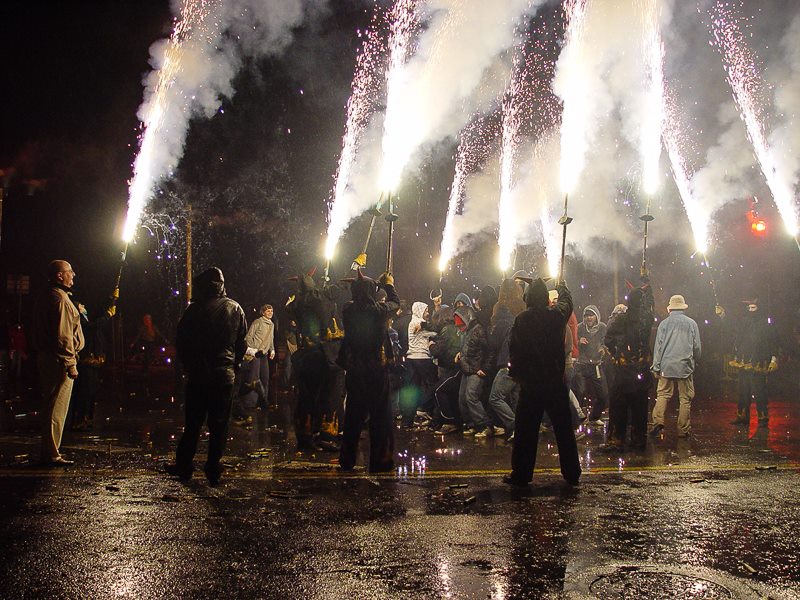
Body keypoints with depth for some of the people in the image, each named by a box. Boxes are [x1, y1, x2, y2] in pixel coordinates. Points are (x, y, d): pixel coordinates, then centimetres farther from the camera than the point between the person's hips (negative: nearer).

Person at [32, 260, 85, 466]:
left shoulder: (45, 299, 17)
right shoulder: (61, 299, -15)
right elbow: (64, 336, -20)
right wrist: (71, 364, -19)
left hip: (45, 357, 10)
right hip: (59, 361, -10)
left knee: (50, 406, 15)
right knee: (57, 408, -5)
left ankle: (48, 451, 22)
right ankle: (52, 454, -2)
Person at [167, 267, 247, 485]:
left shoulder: (196, 308, -5)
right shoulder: (236, 309, 4)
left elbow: (180, 340, -2)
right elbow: (242, 343, 5)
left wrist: (188, 365, 10)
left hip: (198, 374, -1)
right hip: (225, 375, 1)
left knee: (193, 422, 9)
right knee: (219, 424, 5)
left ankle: (184, 466, 15)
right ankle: (213, 470, 6)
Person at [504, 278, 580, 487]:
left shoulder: (522, 319, -9)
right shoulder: (557, 314, -2)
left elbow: (514, 350, -7)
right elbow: (567, 300, 21)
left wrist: (515, 373, 6)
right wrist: (562, 285, 41)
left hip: (530, 383, -2)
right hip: (556, 382, 2)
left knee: (526, 430, 3)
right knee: (564, 429, 11)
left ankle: (521, 474, 5)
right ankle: (572, 473, 17)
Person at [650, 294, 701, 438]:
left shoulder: (664, 323, 2)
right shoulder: (691, 323, 3)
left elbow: (658, 346, 2)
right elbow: (697, 347, 7)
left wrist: (656, 367, 5)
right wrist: (695, 361, 23)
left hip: (666, 366, 0)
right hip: (685, 366, 0)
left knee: (662, 395, 4)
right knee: (685, 398, 5)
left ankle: (658, 420, -15)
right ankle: (683, 429, 6)